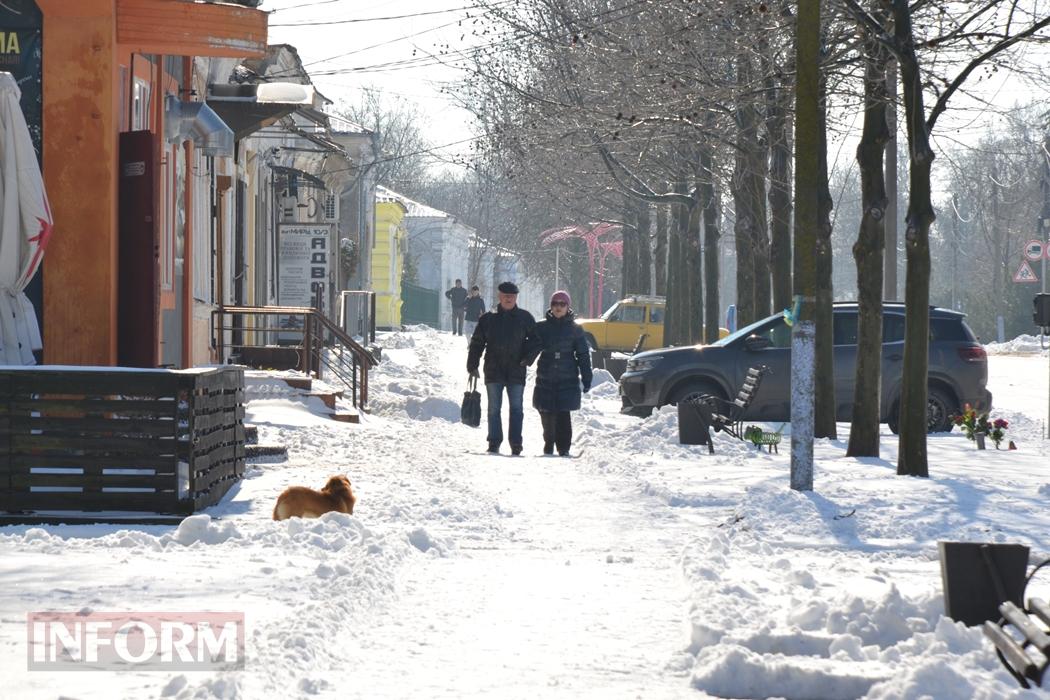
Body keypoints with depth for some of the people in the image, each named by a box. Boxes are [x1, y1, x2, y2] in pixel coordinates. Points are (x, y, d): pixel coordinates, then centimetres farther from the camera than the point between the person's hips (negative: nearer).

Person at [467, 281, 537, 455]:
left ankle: (516, 443, 1)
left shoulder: (525, 318, 5)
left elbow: (535, 339, 9)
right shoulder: (488, 319, 7)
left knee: (516, 408, -1)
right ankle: (494, 442, 6)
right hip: (494, 370, 1)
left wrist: (527, 357, -7)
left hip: (516, 370, -1)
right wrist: (472, 366, 3)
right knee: (494, 408, 2)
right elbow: (476, 343, 9)